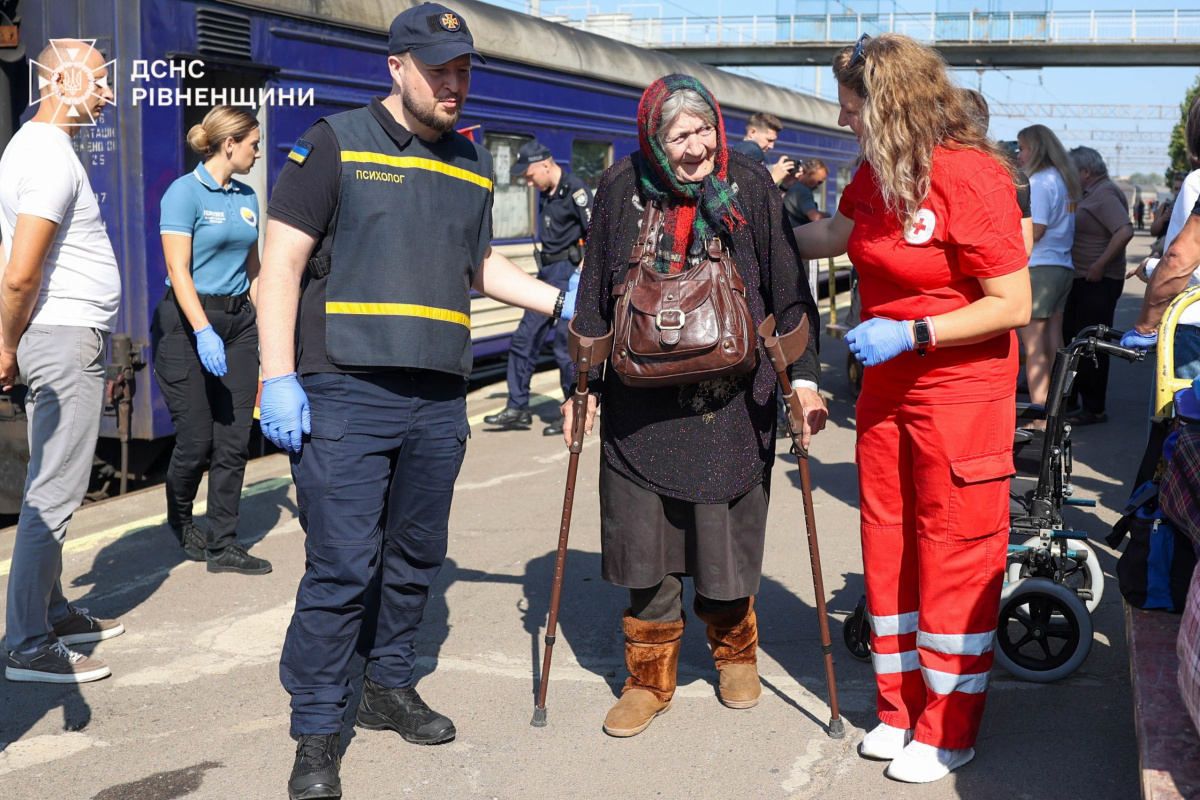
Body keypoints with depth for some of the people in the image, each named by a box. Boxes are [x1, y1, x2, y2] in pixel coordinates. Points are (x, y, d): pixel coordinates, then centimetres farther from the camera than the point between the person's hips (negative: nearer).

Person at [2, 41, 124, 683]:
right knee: (53, 497, -7)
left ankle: (55, 613, 28)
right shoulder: (52, 159, -16)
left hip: (66, 340, 11)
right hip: (65, 339, -11)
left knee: (53, 490, 17)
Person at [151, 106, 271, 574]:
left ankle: (223, 547, 7)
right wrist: (203, 332, -24)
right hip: (188, 322, -6)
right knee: (196, 439, -1)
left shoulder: (247, 198, 12)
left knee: (234, 440, 2)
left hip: (238, 320, 6)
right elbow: (178, 270, -15)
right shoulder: (184, 193, -9)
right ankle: (180, 519, 28)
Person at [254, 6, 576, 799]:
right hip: (346, 393, -5)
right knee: (342, 565, -7)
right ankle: (316, 733, 6)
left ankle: (390, 687, 32)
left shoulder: (474, 164, 16)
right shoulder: (336, 144, -1)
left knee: (415, 557, 14)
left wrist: (558, 301, 16)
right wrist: (279, 378, -12)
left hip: (440, 400, 6)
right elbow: (282, 263, -5)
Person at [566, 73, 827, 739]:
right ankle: (650, 676, 21)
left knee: (725, 534, 8)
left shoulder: (748, 185, -3)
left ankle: (735, 650, 35)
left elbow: (787, 286, -1)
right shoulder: (622, 188, 1)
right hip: (640, 398, 1)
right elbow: (594, 293, 7)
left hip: (729, 397, -1)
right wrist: (581, 383, 5)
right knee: (644, 540, 3)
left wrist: (802, 376, -7)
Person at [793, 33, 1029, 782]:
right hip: (888, 387, 8)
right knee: (888, 547, 13)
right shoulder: (876, 175, 5)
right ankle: (902, 708, 28)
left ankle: (949, 731, 15)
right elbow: (830, 235, 23)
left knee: (954, 554, 2)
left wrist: (910, 334, -22)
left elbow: (1013, 305, -19)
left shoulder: (973, 177, -19)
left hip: (962, 390, -8)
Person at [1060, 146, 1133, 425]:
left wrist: (1100, 265, -27)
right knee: (1069, 339, 15)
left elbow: (1125, 230, -28)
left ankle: (1094, 410, 2)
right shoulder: (1089, 195, 16)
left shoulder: (1104, 195, -15)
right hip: (1081, 280, 10)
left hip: (1098, 283, -10)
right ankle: (1069, 400, 26)